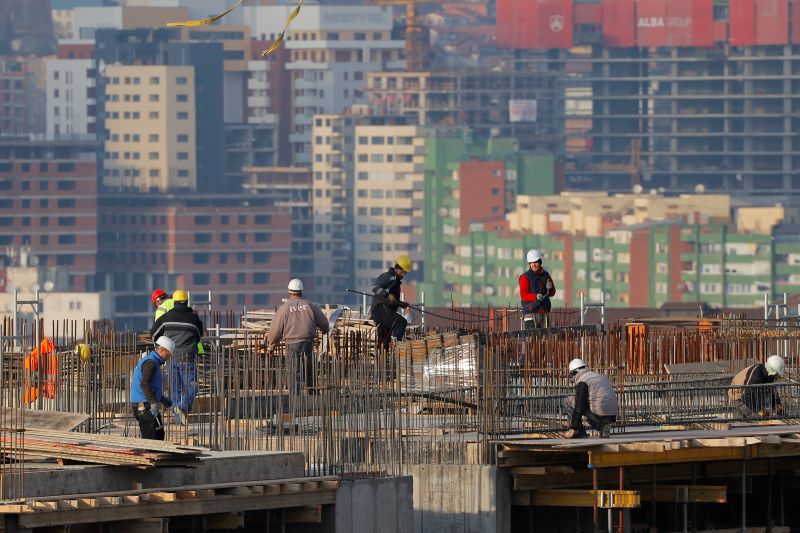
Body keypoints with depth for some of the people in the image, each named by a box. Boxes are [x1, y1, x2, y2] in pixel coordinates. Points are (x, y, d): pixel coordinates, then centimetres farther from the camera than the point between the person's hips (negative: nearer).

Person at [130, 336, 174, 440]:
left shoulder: (151, 361, 20)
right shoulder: (151, 362, -14)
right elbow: (144, 384, -26)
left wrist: (162, 398, 26)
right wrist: (153, 402, -28)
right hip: (145, 406, -11)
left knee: (159, 434, 12)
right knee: (151, 436, -11)